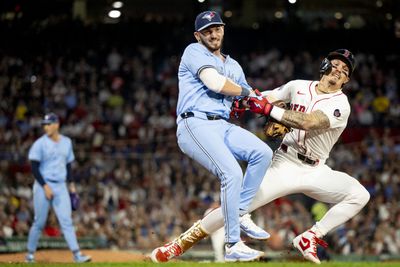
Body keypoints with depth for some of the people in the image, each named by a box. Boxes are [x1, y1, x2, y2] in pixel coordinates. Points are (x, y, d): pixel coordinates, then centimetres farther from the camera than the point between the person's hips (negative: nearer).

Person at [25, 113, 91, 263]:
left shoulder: (67, 142, 9)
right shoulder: (40, 144, -7)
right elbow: (34, 167, -10)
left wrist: (71, 184, 13)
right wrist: (45, 186, -16)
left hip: (61, 187, 4)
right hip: (43, 186, -4)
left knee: (66, 220, -4)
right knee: (39, 222, -1)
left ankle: (76, 254, -10)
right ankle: (30, 253, 13)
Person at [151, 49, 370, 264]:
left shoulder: (341, 104, -9)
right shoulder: (299, 86, 4)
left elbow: (307, 122, -25)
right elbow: (263, 99, 12)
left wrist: (269, 109, -26)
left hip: (316, 172, -1)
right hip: (284, 165, 1)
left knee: (360, 195, -22)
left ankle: (309, 239, -14)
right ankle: (188, 238, 5)